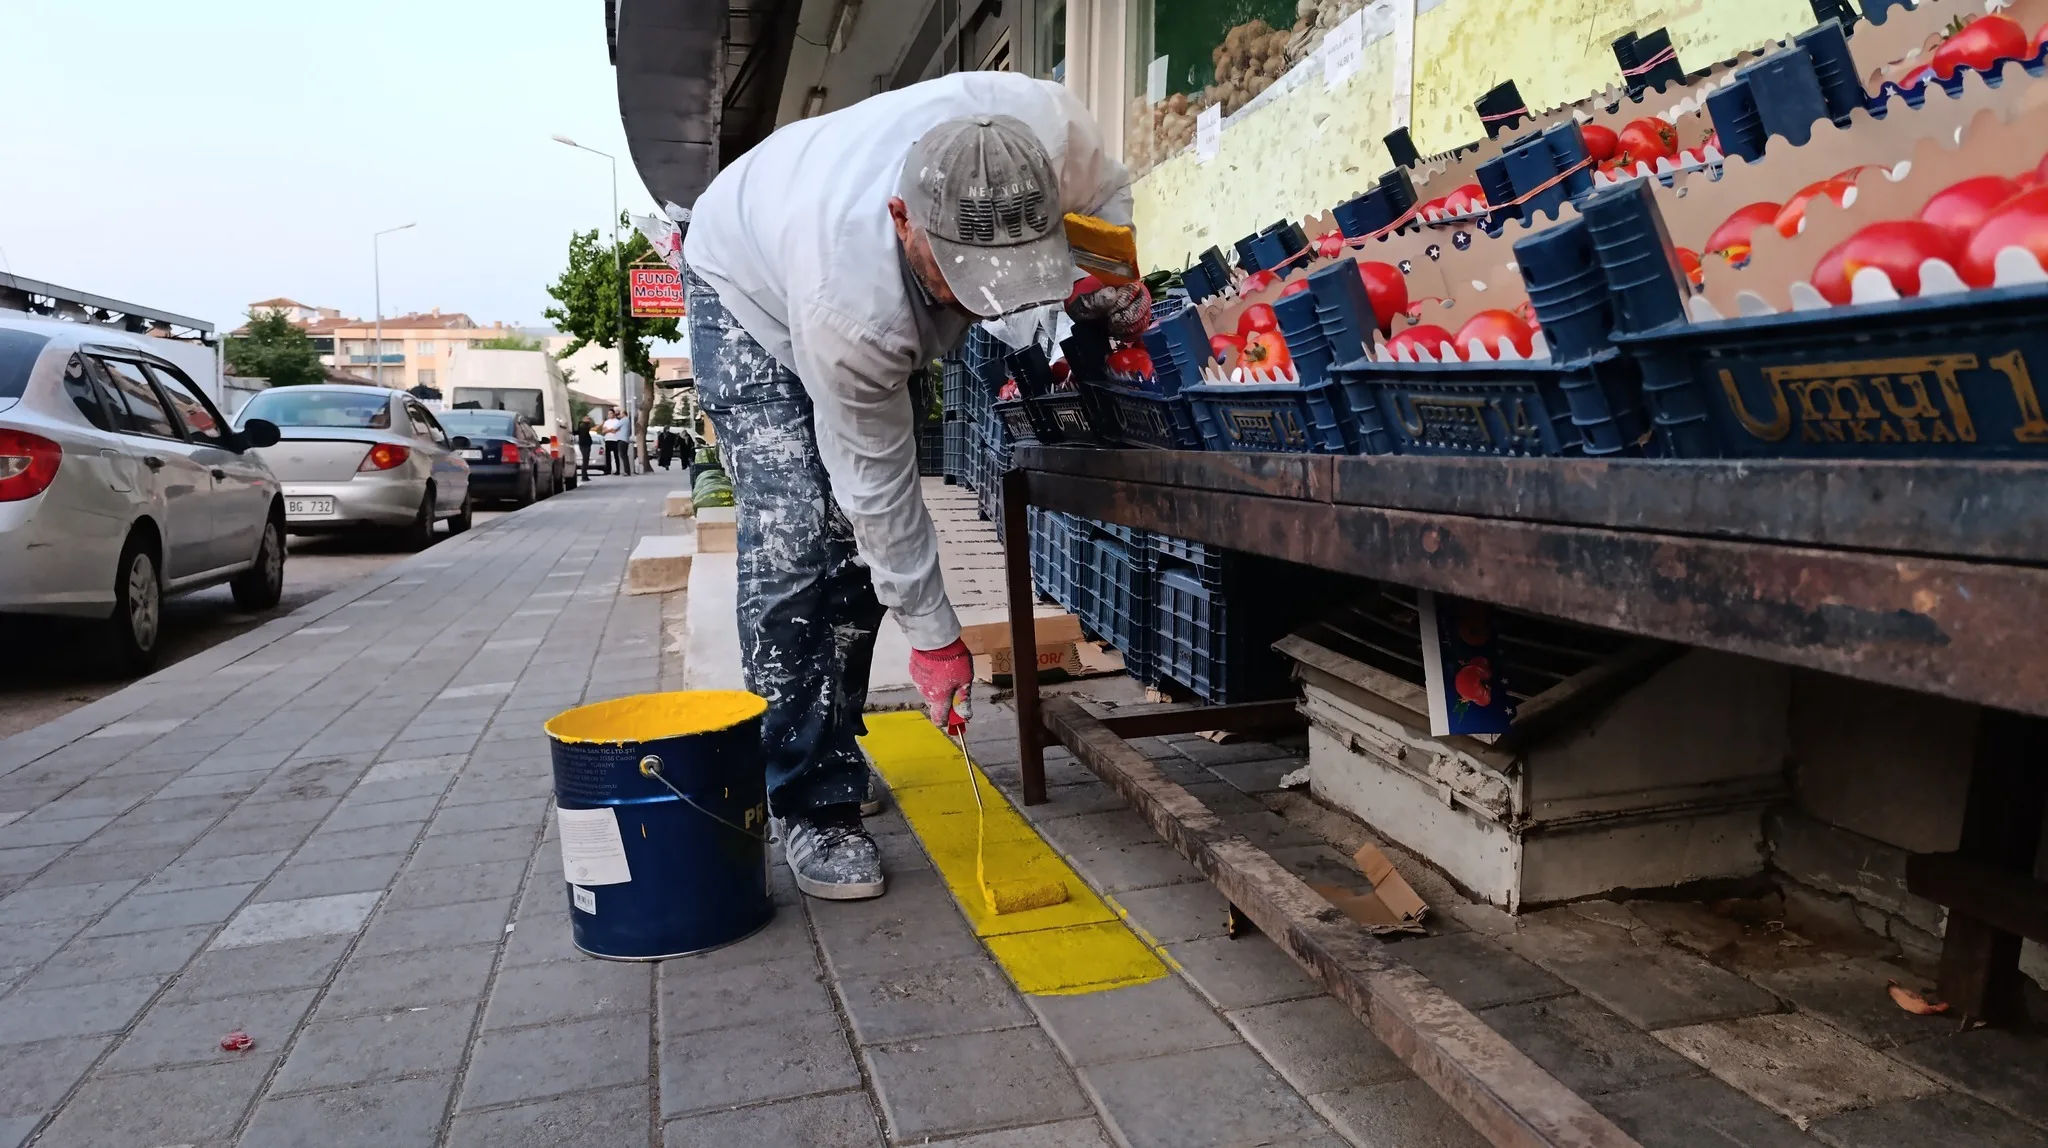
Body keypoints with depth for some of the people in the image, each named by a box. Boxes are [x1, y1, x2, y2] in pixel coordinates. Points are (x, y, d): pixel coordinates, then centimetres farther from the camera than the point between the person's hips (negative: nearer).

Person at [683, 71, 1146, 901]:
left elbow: (1105, 192, -7)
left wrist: (1116, 285, -25)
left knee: (857, 541, 0)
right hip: (750, 290, -5)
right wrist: (933, 637, -21)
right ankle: (812, 808, -8)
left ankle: (828, 752, 17)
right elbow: (879, 485, -31)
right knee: (794, 536, -19)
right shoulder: (852, 308, -45)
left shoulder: (1047, 122, -35)